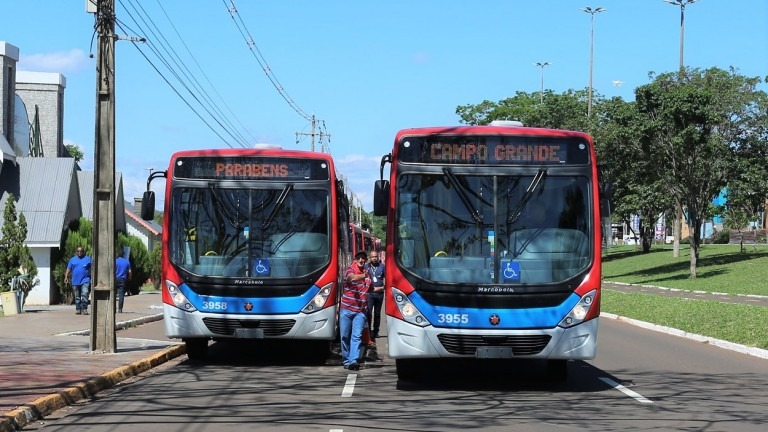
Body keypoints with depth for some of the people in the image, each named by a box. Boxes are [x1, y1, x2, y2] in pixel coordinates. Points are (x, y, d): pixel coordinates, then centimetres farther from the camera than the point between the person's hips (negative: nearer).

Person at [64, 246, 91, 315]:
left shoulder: (88, 259, 8)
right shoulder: (72, 259, 13)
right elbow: (68, 269, 10)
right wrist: (66, 277, -2)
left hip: (85, 280, -3)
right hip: (75, 281, 3)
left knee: (85, 294, -17)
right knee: (77, 296, 8)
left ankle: (84, 309, -17)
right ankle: (78, 309, 16)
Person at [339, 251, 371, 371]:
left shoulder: (367, 272, 11)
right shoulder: (350, 269, -6)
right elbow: (352, 277, -33)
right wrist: (363, 276, -48)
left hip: (360, 310, 3)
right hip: (346, 308, -3)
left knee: (357, 336, -7)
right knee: (345, 336, 5)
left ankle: (353, 361, -13)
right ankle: (346, 360, 16)